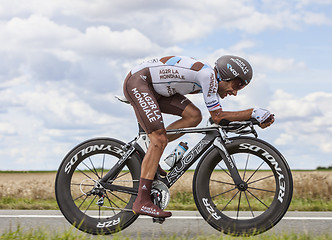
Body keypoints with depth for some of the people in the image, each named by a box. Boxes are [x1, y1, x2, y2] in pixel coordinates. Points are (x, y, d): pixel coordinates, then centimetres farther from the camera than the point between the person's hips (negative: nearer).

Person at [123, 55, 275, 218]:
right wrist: (254, 113, -17)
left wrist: (256, 119, 3)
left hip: (155, 88, 9)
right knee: (159, 140, -16)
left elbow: (219, 116, 11)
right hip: (137, 82, -9)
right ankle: (142, 202, -16)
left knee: (194, 116, -3)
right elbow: (217, 117, -20)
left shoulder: (211, 81, 8)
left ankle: (148, 153, 6)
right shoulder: (207, 74, -21)